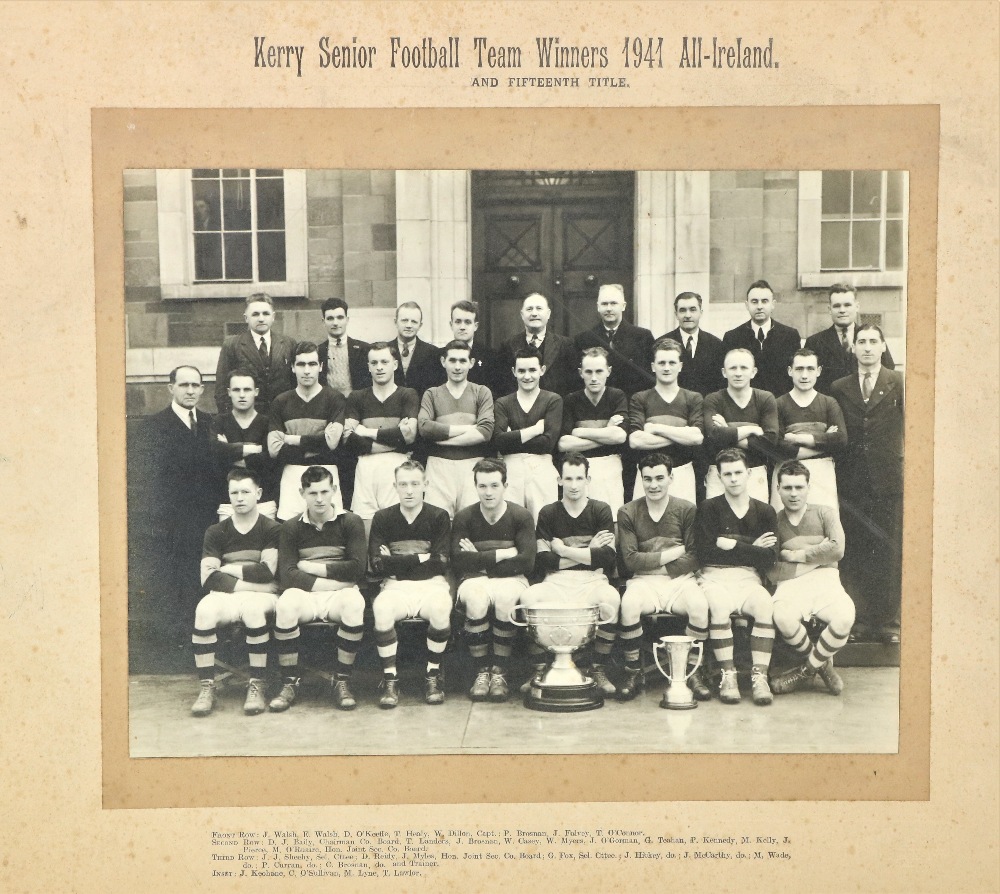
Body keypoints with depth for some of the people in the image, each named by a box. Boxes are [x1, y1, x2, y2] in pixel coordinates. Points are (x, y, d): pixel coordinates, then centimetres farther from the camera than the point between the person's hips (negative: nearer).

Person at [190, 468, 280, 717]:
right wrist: (252, 584, -11)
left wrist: (227, 569, -1)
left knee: (252, 608, -37)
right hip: (225, 595, 2)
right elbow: (208, 577, -2)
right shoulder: (216, 532, 10)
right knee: (204, 610, -32)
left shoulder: (271, 530, 4)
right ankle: (207, 687, -23)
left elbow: (267, 572, -9)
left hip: (261, 596, -2)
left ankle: (257, 687, -26)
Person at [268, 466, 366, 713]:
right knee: (286, 602, -34)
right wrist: (332, 582, -12)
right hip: (305, 595, 1)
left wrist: (312, 567, -4)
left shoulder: (350, 522, 6)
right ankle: (289, 683, -19)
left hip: (340, 594, 0)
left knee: (354, 602, -36)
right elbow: (287, 575, -5)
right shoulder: (291, 528, 9)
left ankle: (342, 681, -19)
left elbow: (357, 568, -6)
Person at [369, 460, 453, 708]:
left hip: (431, 585, 0)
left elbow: (441, 564, -6)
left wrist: (396, 561, -6)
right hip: (395, 586, 1)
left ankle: (433, 676, -14)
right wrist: (421, 558, -9)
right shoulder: (382, 518, 7)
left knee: (441, 607, -34)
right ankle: (390, 680, -19)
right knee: (382, 608, -33)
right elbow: (378, 565, -3)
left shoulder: (439, 517, 4)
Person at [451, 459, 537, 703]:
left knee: (504, 597, -35)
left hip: (511, 579, 0)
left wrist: (481, 561, -11)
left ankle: (499, 672, -20)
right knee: (476, 599, -35)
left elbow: (526, 562, -12)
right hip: (474, 580, 0)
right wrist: (503, 554, -15)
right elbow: (459, 562, -13)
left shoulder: (522, 517, -1)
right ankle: (481, 671, -18)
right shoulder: (464, 518, 1)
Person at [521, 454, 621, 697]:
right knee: (529, 597, -30)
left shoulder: (601, 511, 7)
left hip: (592, 580, -1)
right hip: (556, 582, 1)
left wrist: (565, 551, -4)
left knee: (611, 599, -34)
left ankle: (599, 670, -16)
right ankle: (540, 670, -14)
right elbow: (543, 561, -3)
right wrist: (588, 551, -4)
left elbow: (608, 557, -6)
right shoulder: (548, 513, 9)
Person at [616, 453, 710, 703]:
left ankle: (694, 671, -12)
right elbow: (630, 560, -5)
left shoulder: (687, 510, 3)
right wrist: (671, 554, -7)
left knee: (699, 605, -31)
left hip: (680, 579, 0)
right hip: (643, 581, 0)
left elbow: (693, 558, -3)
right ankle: (633, 672, -14)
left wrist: (650, 561, -10)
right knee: (629, 604, -33)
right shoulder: (628, 513, 4)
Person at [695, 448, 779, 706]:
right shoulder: (708, 508, 8)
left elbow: (769, 559, 1)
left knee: (766, 606, -32)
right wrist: (751, 549, -2)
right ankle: (728, 675, -25)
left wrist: (732, 545, -6)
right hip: (715, 577, -2)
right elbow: (704, 553, -5)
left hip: (748, 579, 2)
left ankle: (759, 676, -29)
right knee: (719, 606, -35)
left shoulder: (764, 512, 12)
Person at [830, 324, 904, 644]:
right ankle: (860, 618, 12)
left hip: (888, 478, -2)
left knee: (889, 551, 1)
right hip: (852, 481, 2)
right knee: (855, 552, 4)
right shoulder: (839, 388, 11)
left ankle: (887, 620, 8)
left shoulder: (899, 383, 4)